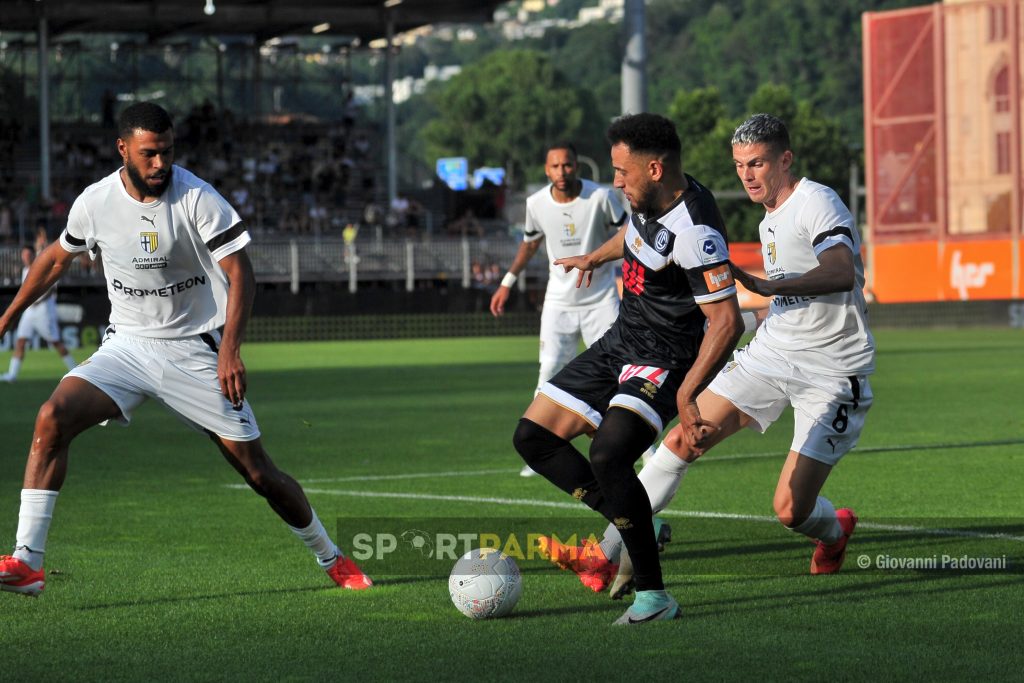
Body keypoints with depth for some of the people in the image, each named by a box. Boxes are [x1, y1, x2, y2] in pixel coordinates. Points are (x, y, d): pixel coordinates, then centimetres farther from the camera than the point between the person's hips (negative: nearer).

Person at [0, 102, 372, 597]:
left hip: (194, 350, -2)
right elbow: (57, 258, 16)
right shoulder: (95, 202, -4)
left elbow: (239, 273, -15)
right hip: (126, 346, 3)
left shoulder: (197, 198, -14)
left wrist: (230, 350, -27)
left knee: (257, 471, -1)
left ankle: (332, 559, 22)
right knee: (53, 417, -22)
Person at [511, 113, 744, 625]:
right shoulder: (649, 199, 0)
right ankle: (630, 528, 7)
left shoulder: (693, 231, -27)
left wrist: (685, 395, -33)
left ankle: (652, 596, -19)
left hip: (664, 360, -10)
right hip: (618, 344, 10)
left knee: (608, 456, -30)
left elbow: (726, 322, -29)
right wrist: (596, 257, 44)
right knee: (533, 438, 5)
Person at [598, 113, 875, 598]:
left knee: (790, 511, -10)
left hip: (831, 372, -8)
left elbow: (841, 273, -35)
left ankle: (834, 531, 26)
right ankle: (612, 552, -1)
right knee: (682, 441, -7)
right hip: (770, 353, 8)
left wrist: (771, 288, -46)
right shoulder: (770, 219, 12)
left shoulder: (817, 203, -16)